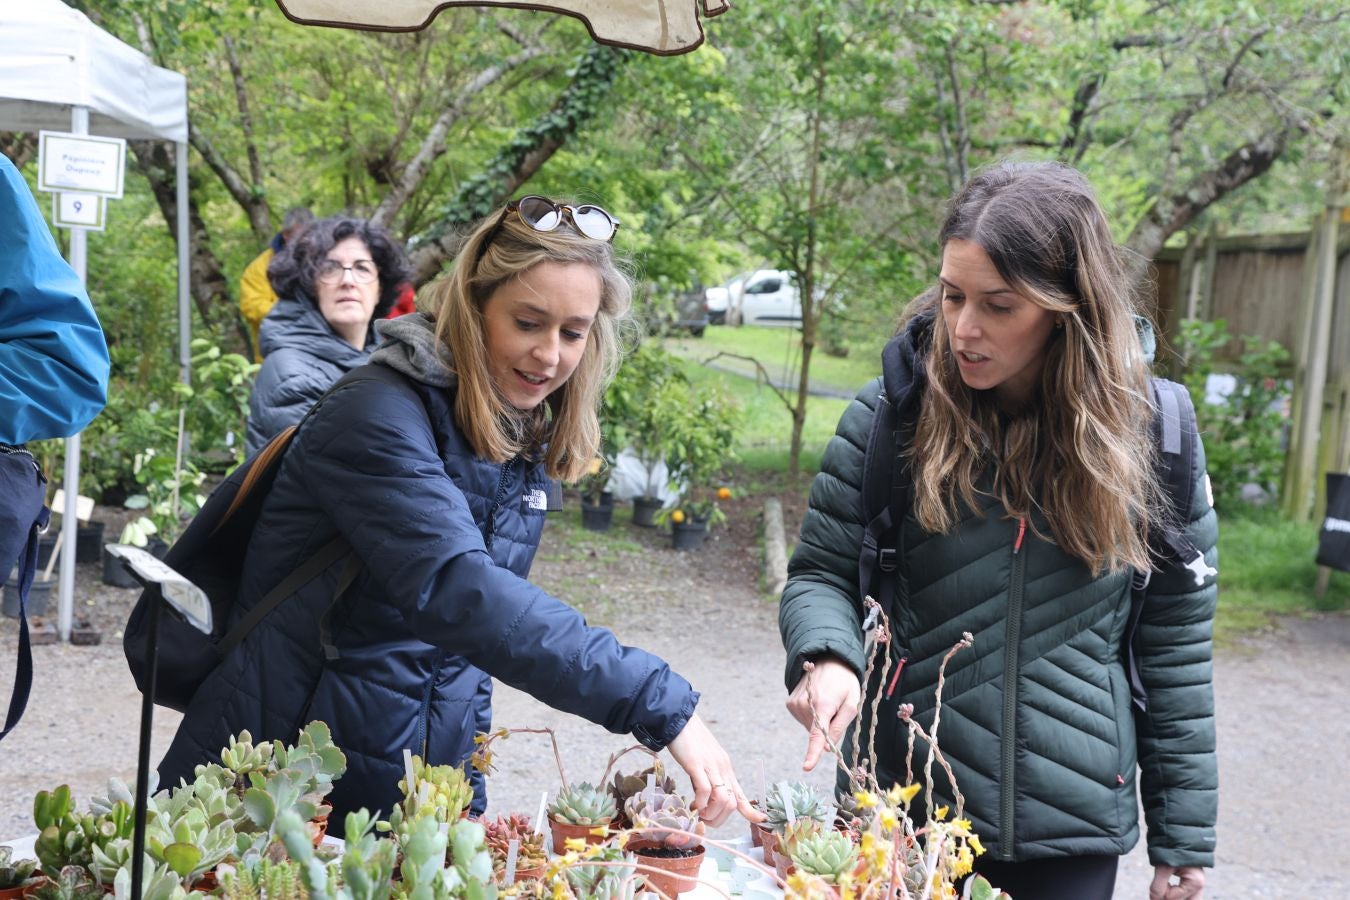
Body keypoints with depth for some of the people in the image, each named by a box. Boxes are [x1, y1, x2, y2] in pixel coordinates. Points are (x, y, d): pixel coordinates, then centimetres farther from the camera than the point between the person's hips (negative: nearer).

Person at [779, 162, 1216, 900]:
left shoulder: (1150, 431, -5)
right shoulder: (893, 412, -7)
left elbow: (1176, 644, 1)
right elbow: (820, 574, 0)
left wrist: (1184, 834, 3)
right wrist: (827, 656, -22)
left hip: (1075, 820, 1)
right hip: (901, 804, 0)